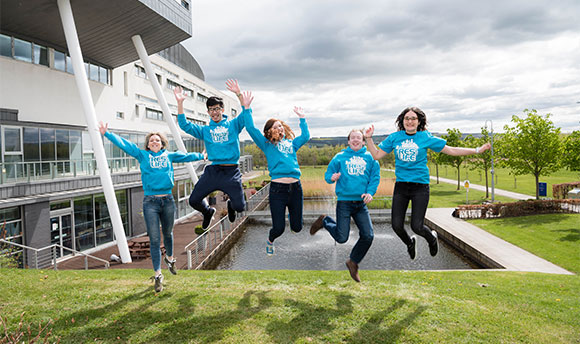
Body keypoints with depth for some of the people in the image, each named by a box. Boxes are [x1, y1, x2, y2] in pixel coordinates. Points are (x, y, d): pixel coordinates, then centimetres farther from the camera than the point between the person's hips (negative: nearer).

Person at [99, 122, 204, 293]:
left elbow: (187, 156, 24)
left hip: (168, 200, 2)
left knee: (168, 233, 18)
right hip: (150, 201, -2)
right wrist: (107, 134, 1)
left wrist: (203, 156, 32)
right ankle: (158, 274, 7)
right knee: (154, 239, -2)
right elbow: (124, 144, 6)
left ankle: (170, 258, 46)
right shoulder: (142, 155, 8)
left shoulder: (169, 156, 13)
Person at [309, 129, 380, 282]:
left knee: (368, 236, -3)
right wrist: (332, 178, -19)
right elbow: (328, 174, 5)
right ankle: (325, 221, 28)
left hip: (361, 203, 2)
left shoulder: (370, 158, 7)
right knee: (341, 238, -2)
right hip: (344, 202, -2)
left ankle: (353, 262, 21)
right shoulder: (340, 157, 4)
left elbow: (375, 177, 3)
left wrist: (370, 192, -14)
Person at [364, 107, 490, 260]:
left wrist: (477, 150, 5)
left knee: (416, 226, -7)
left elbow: (451, 150, 8)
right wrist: (369, 138, -2)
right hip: (401, 186, 2)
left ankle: (432, 238, 30)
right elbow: (377, 155, 9)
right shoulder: (394, 137, 6)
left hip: (420, 186, -2)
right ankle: (410, 243, 33)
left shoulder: (426, 137, 2)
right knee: (396, 225, -2)